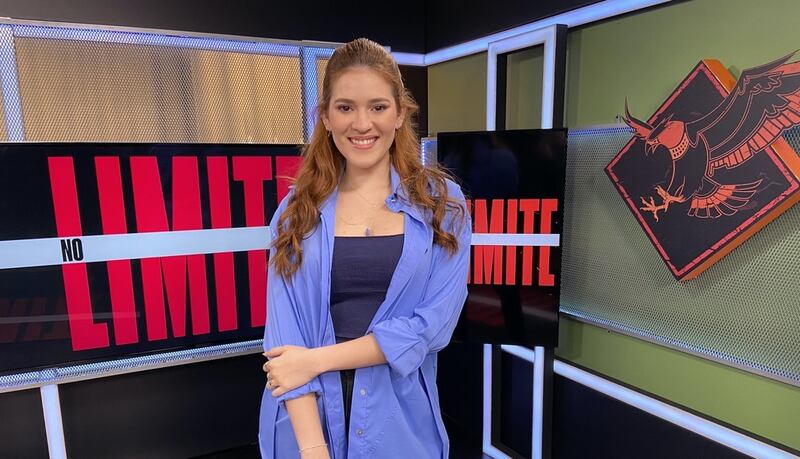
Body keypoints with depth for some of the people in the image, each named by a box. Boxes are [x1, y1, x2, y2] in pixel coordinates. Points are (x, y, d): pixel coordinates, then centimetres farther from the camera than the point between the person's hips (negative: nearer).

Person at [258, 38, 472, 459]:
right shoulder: (297, 210, -2)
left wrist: (317, 359, -15)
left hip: (400, 422, 0)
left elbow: (434, 324, -12)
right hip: (307, 420, 1)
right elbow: (284, 332, -7)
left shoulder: (442, 204, -5)